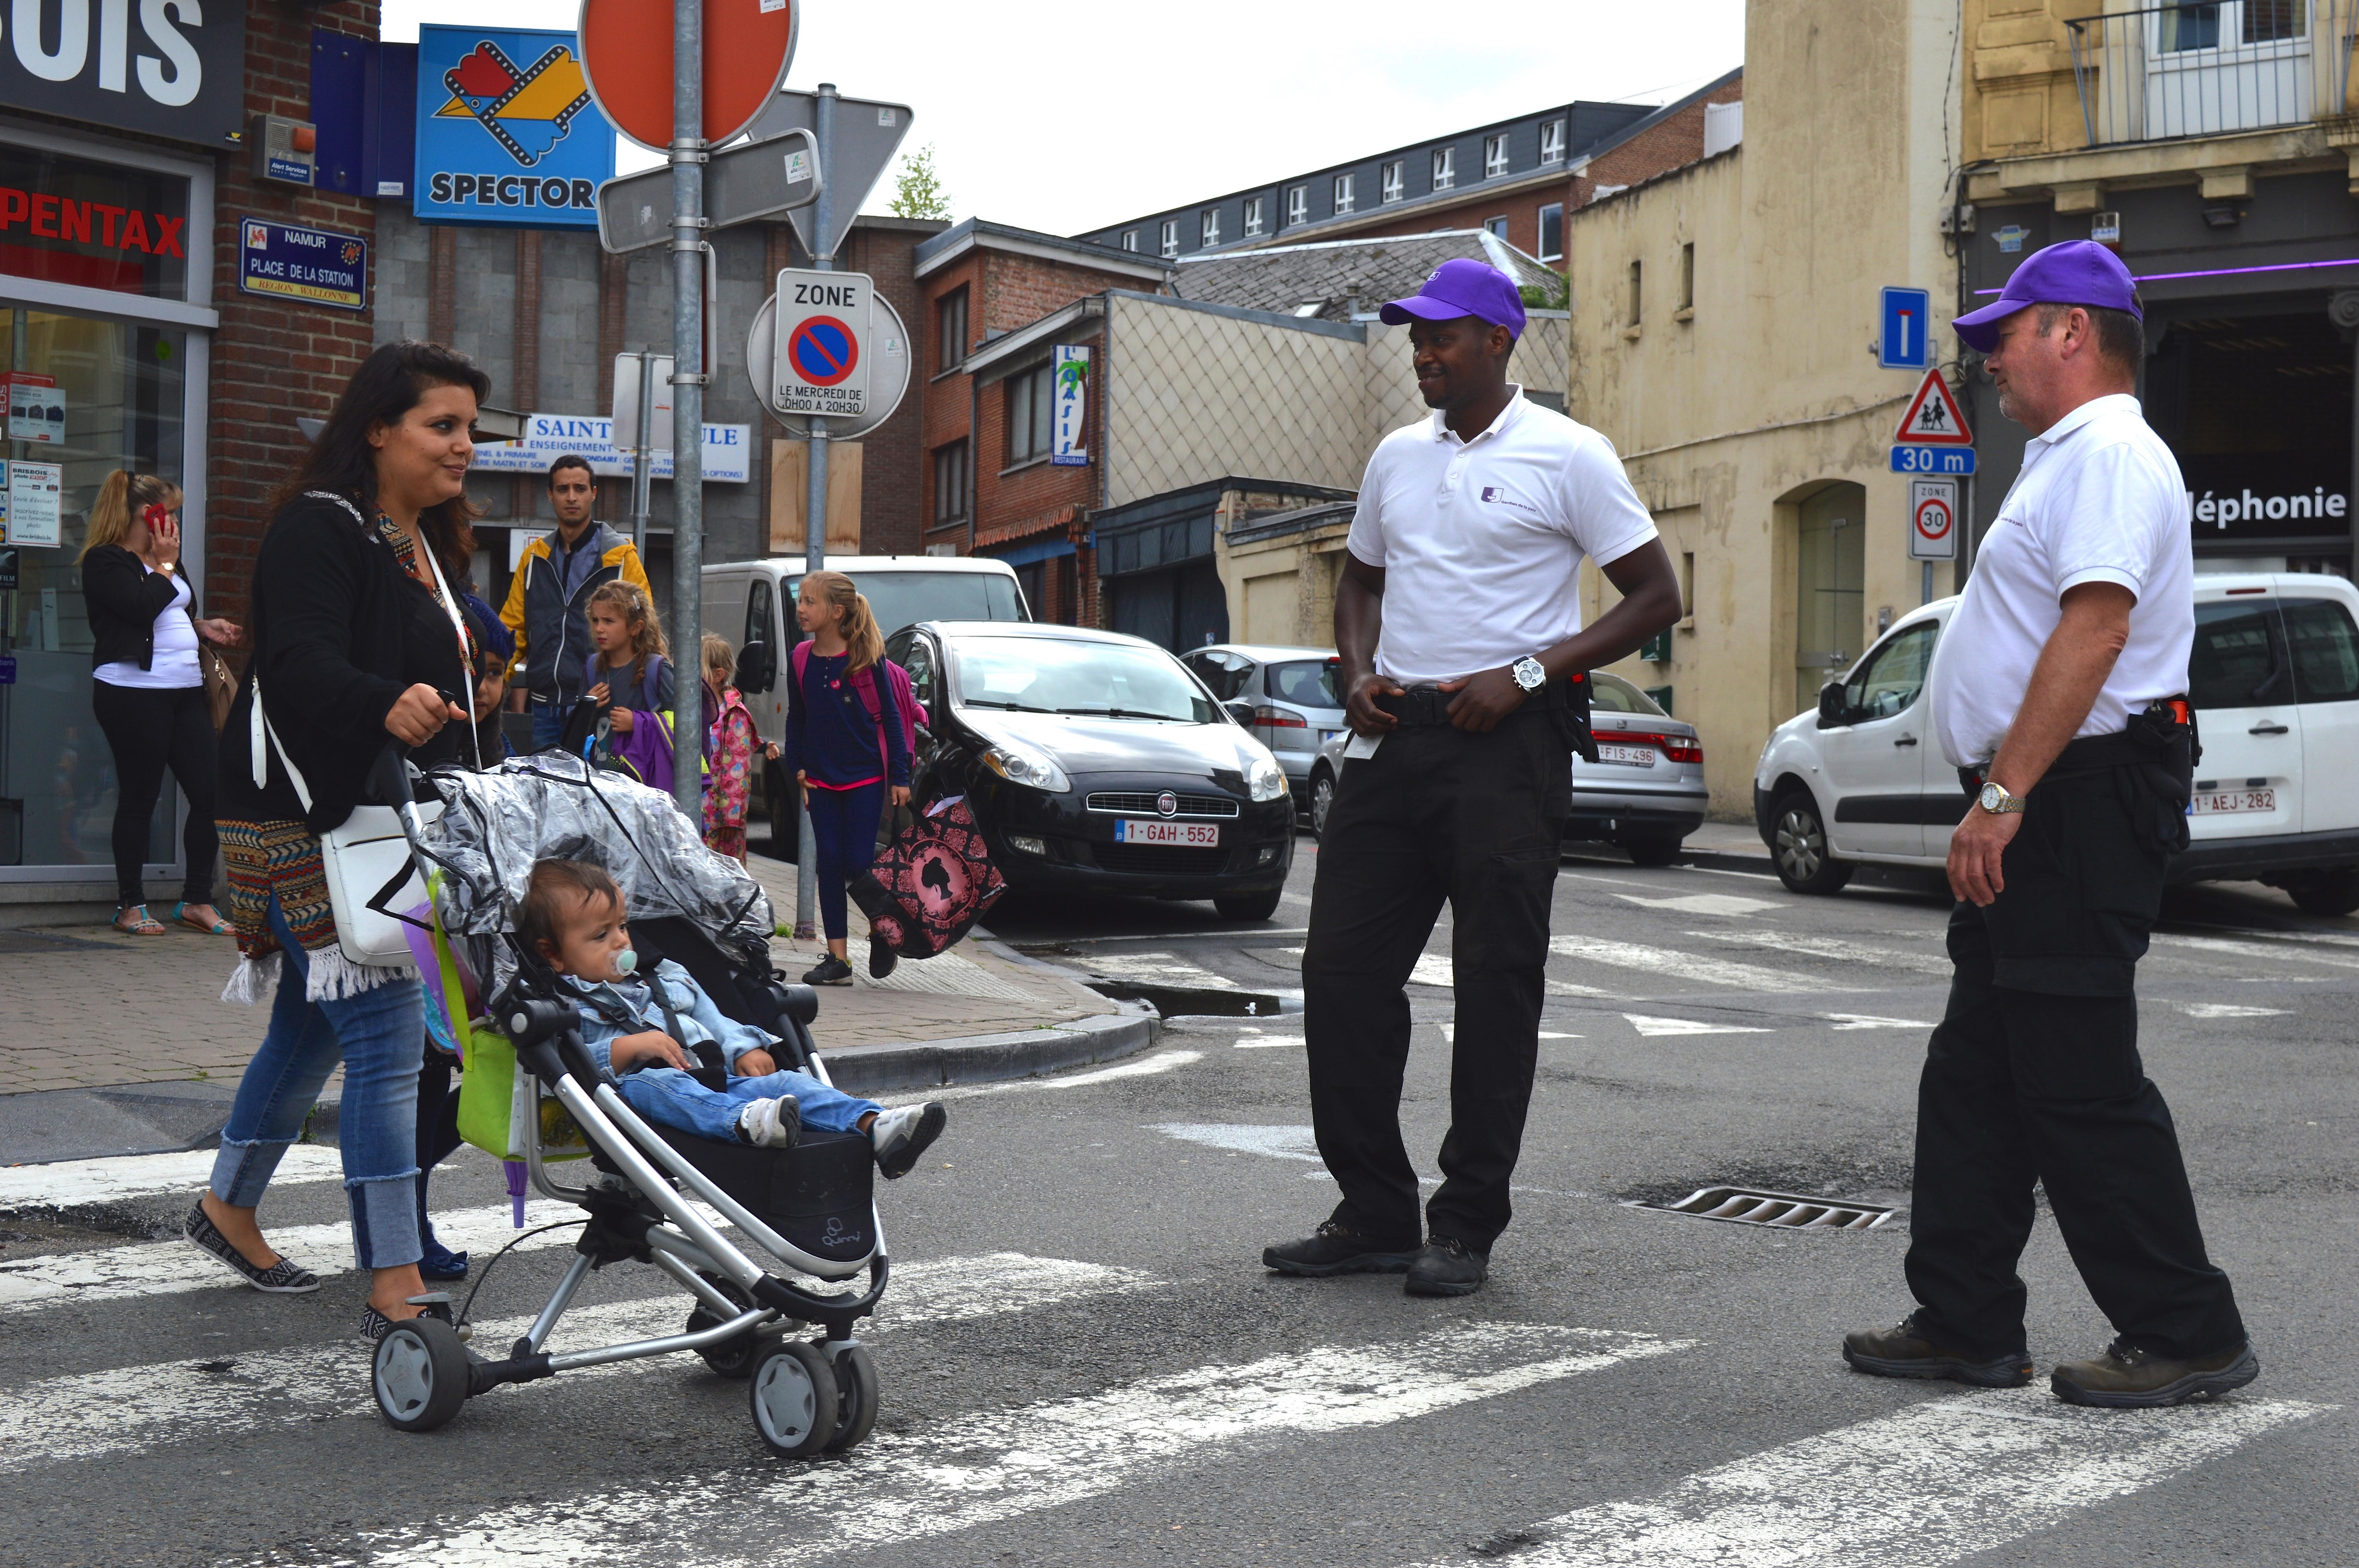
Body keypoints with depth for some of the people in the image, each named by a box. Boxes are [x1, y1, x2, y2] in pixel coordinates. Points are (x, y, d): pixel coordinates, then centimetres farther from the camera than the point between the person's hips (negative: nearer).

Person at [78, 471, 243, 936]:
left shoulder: (166, 558, 21)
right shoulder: (106, 561, -4)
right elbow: (143, 608, -18)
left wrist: (205, 628, 13)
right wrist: (165, 565, -5)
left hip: (185, 689, 8)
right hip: (133, 691, -8)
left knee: (211, 793, 0)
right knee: (139, 798, -1)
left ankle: (197, 900, 10)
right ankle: (130, 906, 10)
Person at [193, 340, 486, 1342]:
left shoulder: (426, 544, 15)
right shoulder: (319, 532, -15)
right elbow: (299, 668, -29)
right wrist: (387, 706, -48)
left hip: (384, 822, 10)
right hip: (305, 820, -10)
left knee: (314, 1027, 20)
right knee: (386, 1040, -14)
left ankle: (229, 1209, 40)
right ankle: (394, 1291, -11)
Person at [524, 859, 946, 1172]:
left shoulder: (666, 978, 29)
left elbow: (715, 1022, 29)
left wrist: (746, 1049, 10)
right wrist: (629, 1048, -17)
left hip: (718, 1079, 6)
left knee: (779, 1081, -17)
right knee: (648, 1082, -38)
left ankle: (875, 1128, -39)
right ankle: (745, 1122, -66)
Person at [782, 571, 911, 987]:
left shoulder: (866, 659, -10)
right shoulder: (802, 661, 3)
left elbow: (890, 717, -6)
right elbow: (796, 719, 13)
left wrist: (900, 776, -7)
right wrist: (799, 769, 6)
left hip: (866, 777, -4)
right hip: (821, 780, 4)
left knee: (858, 863, -9)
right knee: (829, 863, 2)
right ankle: (837, 958, 7)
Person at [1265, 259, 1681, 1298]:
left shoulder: (1566, 456, -3)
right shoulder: (1399, 455, 15)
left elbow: (1655, 596, -4)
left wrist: (1525, 675, -13)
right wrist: (1359, 674, 6)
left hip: (1506, 744, -6)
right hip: (1393, 736, 6)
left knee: (1496, 985, -2)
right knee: (1343, 969, 3)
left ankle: (1467, 1227, 7)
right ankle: (1374, 1217, 12)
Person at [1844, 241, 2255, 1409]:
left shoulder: (2108, 454, -13)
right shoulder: (2070, 458, 22)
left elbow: (2095, 625, -25)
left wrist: (2004, 795, -27)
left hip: (2078, 798, -11)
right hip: (2038, 809, 11)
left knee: (2080, 1083, -7)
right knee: (1976, 1076, 12)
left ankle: (2186, 1335, 2)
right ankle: (1966, 1323, 18)